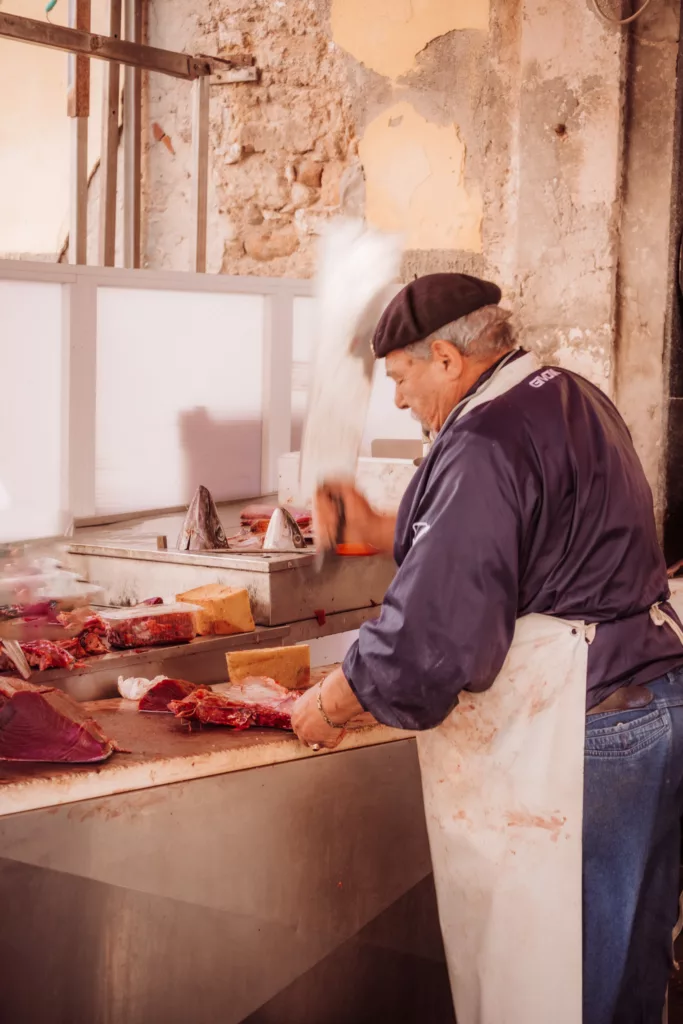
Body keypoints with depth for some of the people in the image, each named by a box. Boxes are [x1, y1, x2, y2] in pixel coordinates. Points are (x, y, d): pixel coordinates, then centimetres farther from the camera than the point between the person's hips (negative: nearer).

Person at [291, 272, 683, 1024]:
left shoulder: (487, 441, -19)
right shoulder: (569, 400, 12)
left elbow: (433, 630, -22)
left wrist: (330, 707, -7)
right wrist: (381, 530, 22)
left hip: (571, 743, -10)